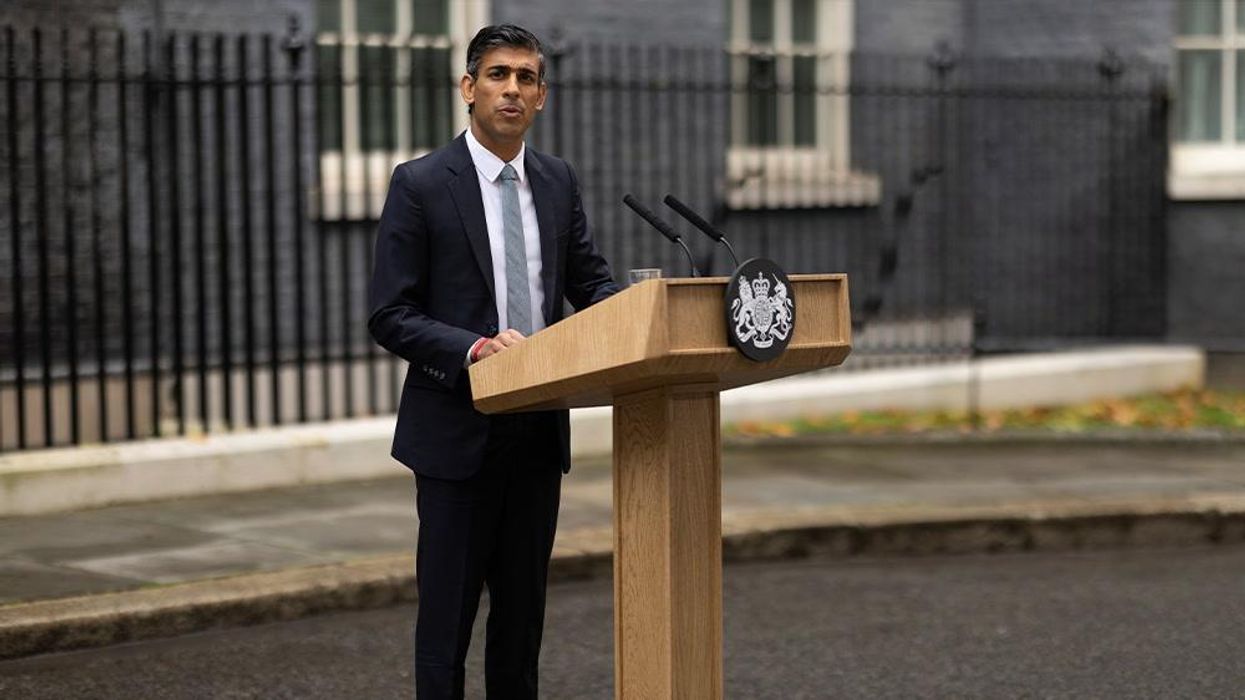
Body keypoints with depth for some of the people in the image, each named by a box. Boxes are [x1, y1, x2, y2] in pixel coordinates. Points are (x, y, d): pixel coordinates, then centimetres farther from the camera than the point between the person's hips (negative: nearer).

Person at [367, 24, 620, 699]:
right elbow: (390, 317, -10)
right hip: (457, 429, -5)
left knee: (523, 607, 13)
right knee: (447, 612, 0)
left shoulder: (558, 181, 8)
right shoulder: (420, 184, -7)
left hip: (539, 429, 5)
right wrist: (473, 348, -24)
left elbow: (591, 282, 12)